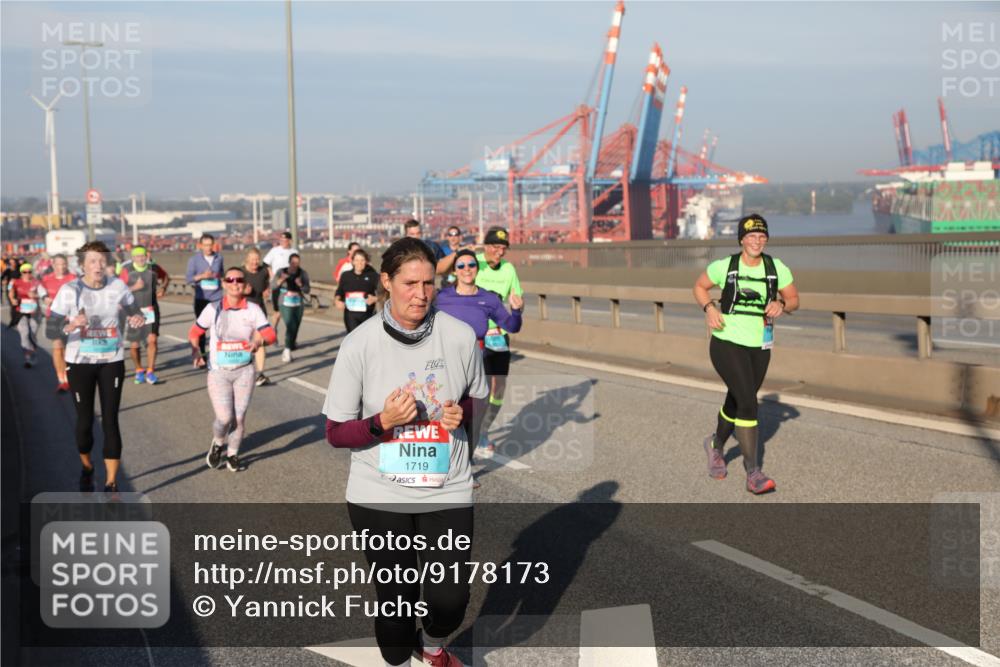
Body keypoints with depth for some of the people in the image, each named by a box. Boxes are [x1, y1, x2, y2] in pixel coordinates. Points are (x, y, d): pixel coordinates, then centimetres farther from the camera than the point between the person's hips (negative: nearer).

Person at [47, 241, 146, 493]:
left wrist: (138, 319, -22)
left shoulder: (118, 286, -7)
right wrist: (71, 326, -34)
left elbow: (134, 313, 2)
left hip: (112, 362, 1)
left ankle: (111, 483, 5)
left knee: (110, 421, -2)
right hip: (80, 363, -1)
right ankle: (86, 469, 36)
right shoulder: (69, 290, -13)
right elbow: (50, 331, -13)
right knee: (85, 420, 8)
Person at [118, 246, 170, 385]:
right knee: (134, 345, 7)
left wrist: (163, 288, 1)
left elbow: (166, 277, 18)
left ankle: (150, 372, -4)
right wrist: (134, 287, -24)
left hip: (151, 310, 1)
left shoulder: (153, 268, -3)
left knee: (152, 339, -14)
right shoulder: (127, 270, -10)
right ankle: (139, 370, 30)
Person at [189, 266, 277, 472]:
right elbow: (195, 332, 7)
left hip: (244, 371, 1)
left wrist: (259, 341, -30)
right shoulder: (213, 309, -3)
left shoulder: (253, 309, -2)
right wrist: (196, 351, -10)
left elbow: (270, 334, -8)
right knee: (224, 418, -12)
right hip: (218, 372, -1)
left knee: (239, 417, 3)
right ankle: (218, 444, 22)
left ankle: (232, 454, 28)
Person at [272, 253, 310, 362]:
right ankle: (287, 349, -14)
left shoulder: (303, 273, -2)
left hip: (299, 304, 3)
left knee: (296, 327, 10)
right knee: (290, 325, -18)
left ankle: (291, 346, 32)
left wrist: (300, 284, -21)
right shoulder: (281, 272, -4)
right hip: (285, 304, -3)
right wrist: (281, 280, -26)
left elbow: (307, 290, -2)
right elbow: (273, 286, -9)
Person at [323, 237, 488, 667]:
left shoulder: (460, 336, -6)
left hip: (447, 491, 1)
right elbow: (336, 433, -6)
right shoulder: (359, 345, -11)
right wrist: (382, 422, -24)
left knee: (450, 601, -1)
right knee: (396, 599, 11)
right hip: (379, 496, -1)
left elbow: (477, 399, 12)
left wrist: (462, 413, -11)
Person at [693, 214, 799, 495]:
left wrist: (781, 305, -14)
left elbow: (794, 299, 8)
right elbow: (699, 287, 8)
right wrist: (709, 308, -11)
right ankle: (753, 473, -12)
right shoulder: (723, 267, -8)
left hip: (759, 346, 4)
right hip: (727, 344, -4)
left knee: (737, 403, 19)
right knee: (748, 402, -18)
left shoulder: (777, 268, -2)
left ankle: (716, 445, 50)